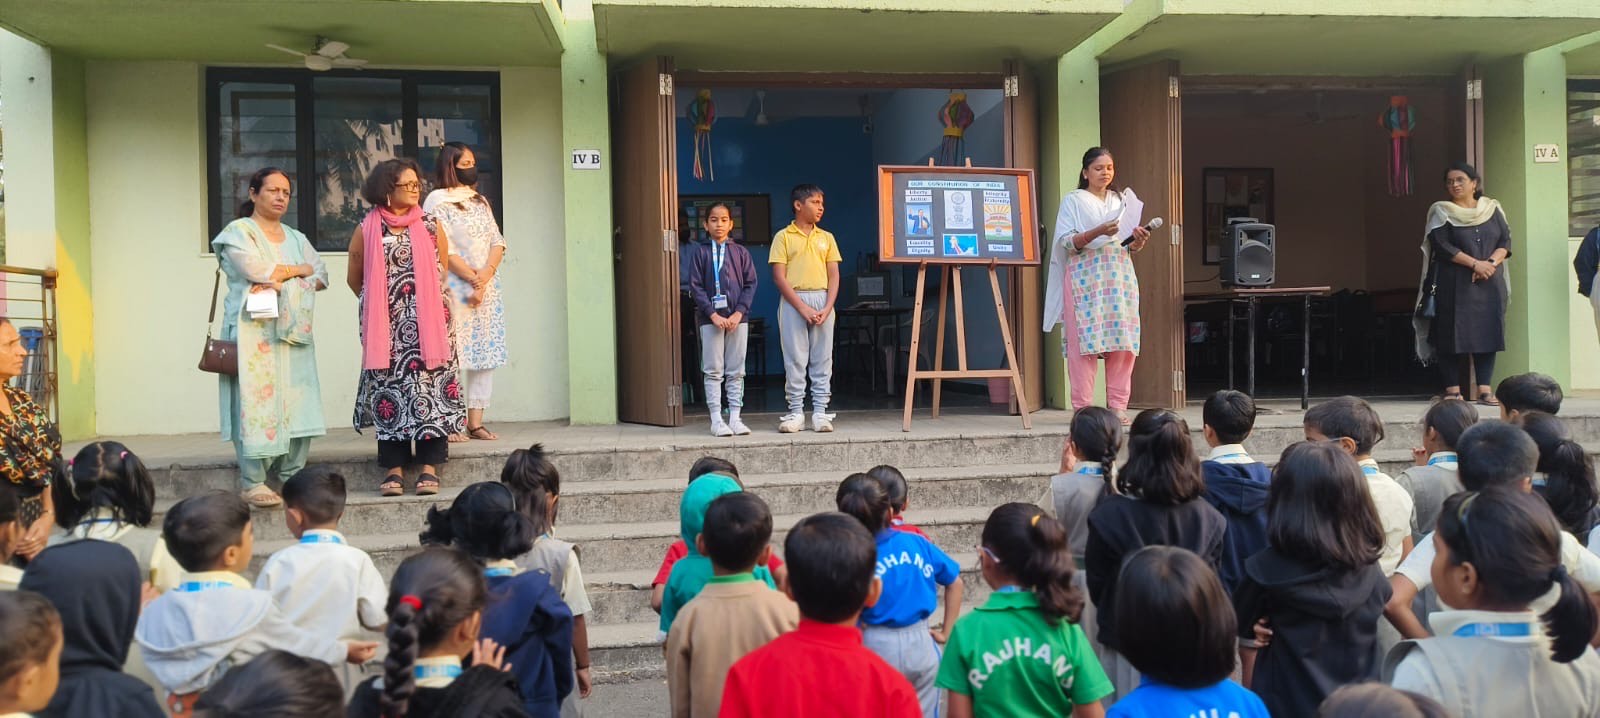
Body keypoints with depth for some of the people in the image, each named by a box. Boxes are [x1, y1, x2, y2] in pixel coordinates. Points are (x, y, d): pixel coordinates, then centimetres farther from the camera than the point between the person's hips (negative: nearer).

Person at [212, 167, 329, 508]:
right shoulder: (238, 232, 4)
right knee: (255, 402, -9)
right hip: (254, 330, -5)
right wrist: (299, 270, 1)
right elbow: (256, 269, -13)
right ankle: (252, 482, -6)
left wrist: (281, 281, -8)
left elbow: (321, 275, 9)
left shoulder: (296, 238, 21)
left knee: (297, 402, -1)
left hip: (294, 331, 5)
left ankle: (292, 476, 5)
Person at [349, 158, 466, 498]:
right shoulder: (367, 231, 2)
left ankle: (430, 466, 1)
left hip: (428, 323, 0)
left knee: (428, 388, -2)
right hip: (385, 328, 0)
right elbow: (355, 279, 13)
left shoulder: (431, 226, 5)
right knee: (388, 389, 1)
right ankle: (393, 467, 5)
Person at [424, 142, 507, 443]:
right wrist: (473, 278, -13)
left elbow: (498, 242, 10)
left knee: (485, 352, 4)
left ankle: (476, 421, 7)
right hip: (454, 289, -7)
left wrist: (486, 276, -7)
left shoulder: (481, 202, 18)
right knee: (453, 354, -9)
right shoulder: (437, 202, -2)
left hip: (487, 289, 7)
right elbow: (443, 249, -11)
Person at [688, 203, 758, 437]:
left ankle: (735, 418, 9)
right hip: (710, 318, -2)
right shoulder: (700, 252, 3)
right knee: (713, 371, 0)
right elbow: (695, 286, -2)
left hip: (737, 318, 2)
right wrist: (713, 315, -12)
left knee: (736, 372, 4)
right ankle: (716, 420, 4)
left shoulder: (740, 252, 7)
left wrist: (739, 313, -9)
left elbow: (750, 284, 3)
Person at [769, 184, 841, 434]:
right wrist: (803, 308, -13)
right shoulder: (783, 237, 1)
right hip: (793, 302, -3)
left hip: (822, 301, 3)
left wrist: (827, 308, -7)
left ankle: (820, 412, 7)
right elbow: (779, 277, -5)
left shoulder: (827, 238, 11)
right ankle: (796, 412, 5)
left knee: (822, 359, 3)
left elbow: (834, 276, 8)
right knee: (795, 359, 0)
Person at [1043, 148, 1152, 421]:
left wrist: (1138, 242, -4)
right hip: (1085, 277, -4)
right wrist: (1098, 232, -20)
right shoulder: (1073, 201, 6)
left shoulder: (1121, 201, 19)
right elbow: (1066, 242, -6)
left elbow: (1129, 248, 19)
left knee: (1122, 340, -3)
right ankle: (1083, 408, -6)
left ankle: (1118, 406, 2)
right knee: (1084, 340, -9)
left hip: (1119, 277, 4)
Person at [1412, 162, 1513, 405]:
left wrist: (1491, 262, -13)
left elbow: (1505, 240, 6)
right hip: (1453, 284, -3)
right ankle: (1453, 390, 1)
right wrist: (1474, 263, -17)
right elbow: (1441, 245, -9)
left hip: (1489, 283, 3)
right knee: (1452, 335, -4)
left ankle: (1485, 389, 3)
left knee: (1487, 334, 0)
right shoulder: (1441, 211, 2)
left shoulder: (1492, 209, 13)